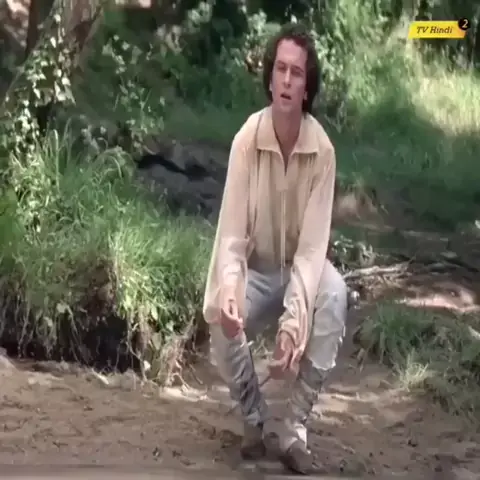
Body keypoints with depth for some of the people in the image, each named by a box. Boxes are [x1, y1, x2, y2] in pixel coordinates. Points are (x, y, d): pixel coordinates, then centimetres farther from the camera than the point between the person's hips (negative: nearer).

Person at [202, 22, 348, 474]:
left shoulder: (322, 149, -21)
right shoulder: (246, 139, -21)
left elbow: (313, 244, -23)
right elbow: (231, 232, -22)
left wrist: (293, 319, -36)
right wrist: (228, 292, -42)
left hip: (302, 268, 0)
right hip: (257, 270, 0)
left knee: (334, 296, -32)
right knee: (221, 318, -30)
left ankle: (296, 428, -18)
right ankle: (253, 416, 1)